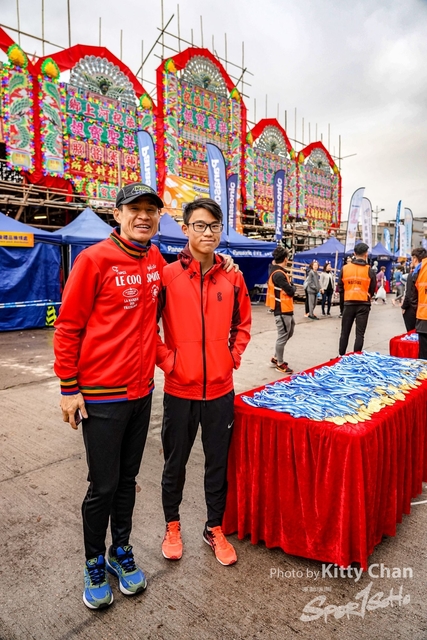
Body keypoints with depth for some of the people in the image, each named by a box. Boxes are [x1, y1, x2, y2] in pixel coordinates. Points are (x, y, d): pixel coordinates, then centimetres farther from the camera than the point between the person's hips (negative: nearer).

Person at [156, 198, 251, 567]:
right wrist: (167, 360, -11)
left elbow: (242, 324, 13)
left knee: (218, 463, 15)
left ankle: (215, 529, 37)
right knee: (175, 462, 15)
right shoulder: (167, 275, -7)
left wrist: (233, 357, 1)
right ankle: (172, 526, 39)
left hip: (220, 389, 3)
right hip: (179, 390, -2)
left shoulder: (232, 277, 2)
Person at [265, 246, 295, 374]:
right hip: (282, 311, -11)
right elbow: (290, 291, -21)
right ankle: (280, 364, 13)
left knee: (289, 333, 20)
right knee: (283, 336, 0)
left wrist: (289, 287, -3)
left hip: (285, 310, 11)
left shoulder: (277, 271, 12)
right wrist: (293, 287, -2)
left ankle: (275, 358, 28)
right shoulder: (279, 274, -22)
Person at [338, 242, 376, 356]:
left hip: (349, 303, 2)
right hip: (363, 305, -1)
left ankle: (341, 355, 18)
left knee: (345, 332, 13)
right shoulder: (369, 270, -6)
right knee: (360, 333, 4)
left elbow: (340, 287, 3)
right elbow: (372, 290, 1)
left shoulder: (344, 268, -2)